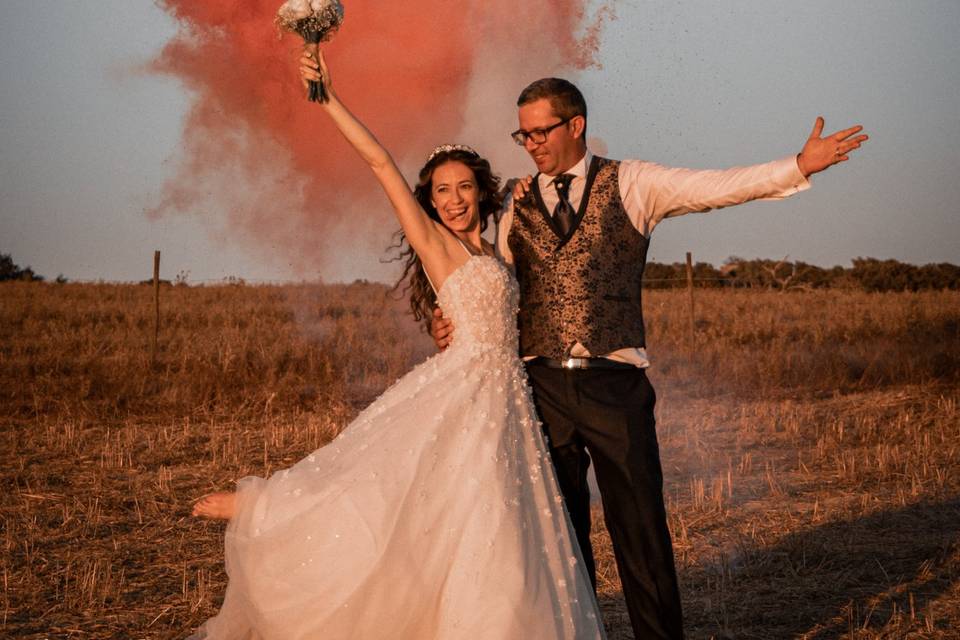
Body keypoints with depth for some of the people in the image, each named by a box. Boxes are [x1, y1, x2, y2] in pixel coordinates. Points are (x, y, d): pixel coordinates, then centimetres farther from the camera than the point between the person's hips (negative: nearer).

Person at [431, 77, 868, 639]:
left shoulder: (631, 184, 4)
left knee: (641, 526, 0)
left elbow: (715, 187, -6)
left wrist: (802, 165, -17)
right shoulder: (520, 204, 12)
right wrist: (454, 325, -4)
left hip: (614, 383, -3)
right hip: (542, 386, 3)